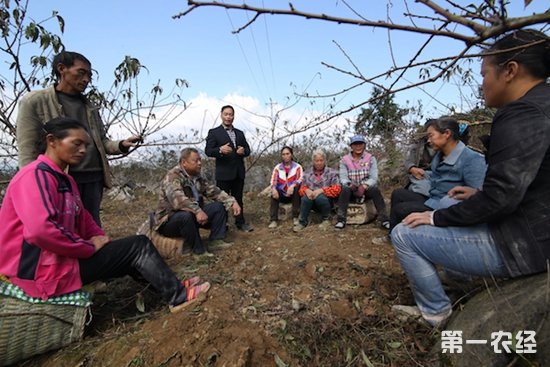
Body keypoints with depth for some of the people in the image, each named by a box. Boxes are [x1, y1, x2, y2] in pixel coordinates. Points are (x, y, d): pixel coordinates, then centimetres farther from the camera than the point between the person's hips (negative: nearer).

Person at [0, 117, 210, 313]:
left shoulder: (64, 179, 14)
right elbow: (40, 230, -32)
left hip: (63, 257, 10)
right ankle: (178, 296, 1)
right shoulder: (36, 175, -18)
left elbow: (82, 219, 17)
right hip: (43, 271, -10)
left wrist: (98, 237, -1)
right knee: (138, 246, -11)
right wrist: (90, 247, -20)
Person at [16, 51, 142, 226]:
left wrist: (121, 145, -3)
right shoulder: (35, 101, 1)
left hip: (93, 179, 5)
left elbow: (101, 141, 18)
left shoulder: (90, 106, 19)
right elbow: (27, 152, -4)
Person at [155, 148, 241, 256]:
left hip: (193, 215, 8)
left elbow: (214, 191, 3)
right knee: (186, 215, -39)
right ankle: (198, 250, -20)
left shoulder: (197, 177, 6)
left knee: (219, 206, -4)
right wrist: (197, 211, -48)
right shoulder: (173, 177, -20)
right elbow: (177, 199, -37)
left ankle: (216, 240, -6)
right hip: (169, 221, -7)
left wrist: (232, 202, -11)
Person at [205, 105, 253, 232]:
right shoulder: (214, 132, 2)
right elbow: (208, 151, -7)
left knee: (238, 198, 12)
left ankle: (240, 222, 22)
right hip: (223, 172, -4)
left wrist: (243, 151, -9)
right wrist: (220, 150, -26)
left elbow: (248, 150, 15)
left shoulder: (240, 133, 16)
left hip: (239, 172, 5)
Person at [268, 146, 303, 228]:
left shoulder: (297, 167, 0)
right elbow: (273, 181, -8)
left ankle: (296, 217, -25)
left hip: (293, 194, -1)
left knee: (296, 187, -32)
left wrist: (292, 186, -38)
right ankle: (273, 220, -29)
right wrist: (274, 189, -32)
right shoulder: (277, 168, 5)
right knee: (274, 193, -28)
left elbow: (300, 180, -16)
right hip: (282, 194, 2)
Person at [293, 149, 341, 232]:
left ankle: (326, 219, -6)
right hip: (312, 201, 2)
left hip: (326, 200, -1)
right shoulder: (307, 173, 13)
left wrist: (321, 190, -20)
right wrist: (307, 190, -18)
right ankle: (302, 222, -17)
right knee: (306, 198, -32)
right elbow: (301, 188, 8)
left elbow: (336, 189, -5)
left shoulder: (332, 172, 5)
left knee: (320, 197, -35)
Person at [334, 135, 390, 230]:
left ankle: (384, 219, -29)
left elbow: (374, 177, -11)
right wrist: (350, 185, -32)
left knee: (375, 189, -32)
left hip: (366, 189, 0)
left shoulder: (371, 158, -1)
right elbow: (343, 178, -9)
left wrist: (364, 186, -31)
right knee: (345, 189, -33)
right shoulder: (344, 160, 0)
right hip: (352, 189, 0)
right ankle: (341, 219, -33)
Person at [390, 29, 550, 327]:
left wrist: (437, 217, -16)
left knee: (404, 234, -7)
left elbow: (500, 198, -27)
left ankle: (435, 310, 14)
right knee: (443, 217, 27)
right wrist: (479, 194, 14)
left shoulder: (523, 115, -22)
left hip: (522, 242, -10)